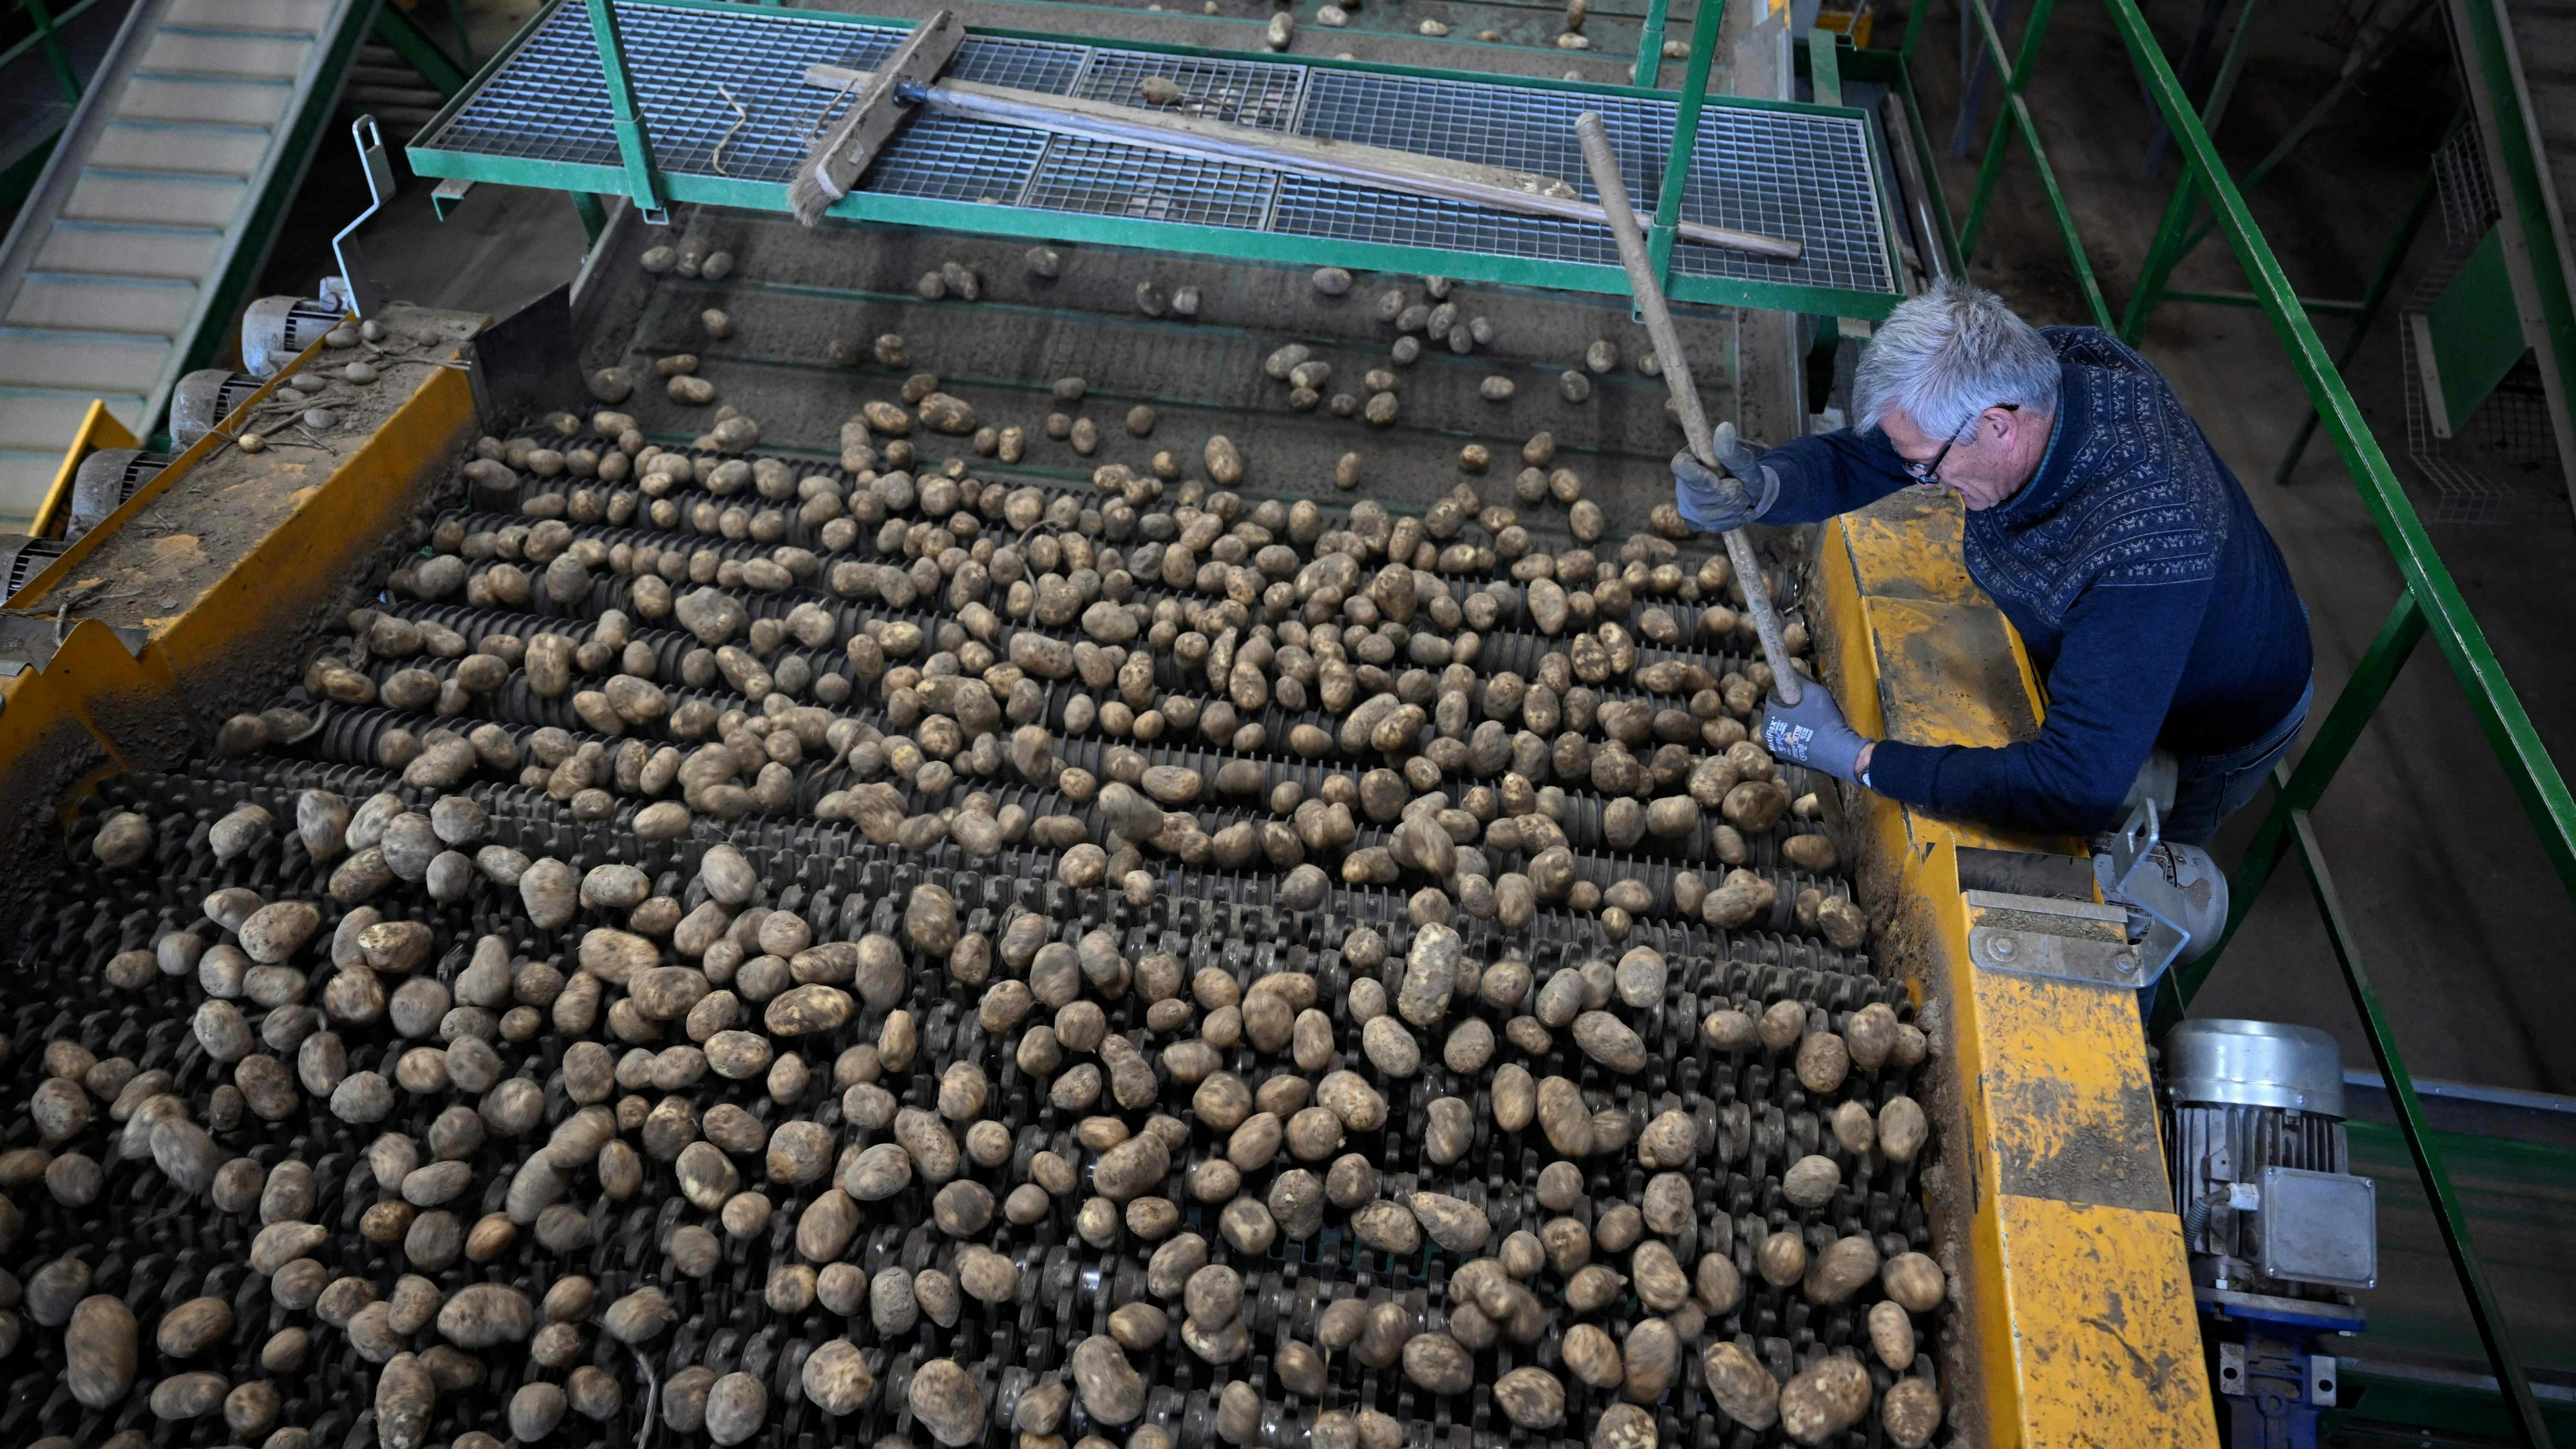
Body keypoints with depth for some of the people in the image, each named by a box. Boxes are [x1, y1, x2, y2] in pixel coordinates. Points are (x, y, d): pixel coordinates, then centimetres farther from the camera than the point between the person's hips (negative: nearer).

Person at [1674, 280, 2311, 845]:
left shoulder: (2145, 546, -49)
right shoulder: (2022, 373, -28)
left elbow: (2076, 789, -49)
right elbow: (1857, 460, -17)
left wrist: (1858, 758, -46)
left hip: (2205, 747, -5)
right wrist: (1762, 487, -41)